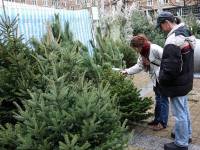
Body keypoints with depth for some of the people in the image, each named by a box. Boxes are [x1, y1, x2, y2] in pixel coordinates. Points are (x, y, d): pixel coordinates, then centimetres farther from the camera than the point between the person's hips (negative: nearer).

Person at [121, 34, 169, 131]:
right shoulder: (142, 53, 6)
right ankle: (157, 119, 31)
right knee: (158, 99, 18)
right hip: (156, 79, 9)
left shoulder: (155, 49, -24)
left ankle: (163, 122, 14)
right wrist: (127, 71, -1)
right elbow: (139, 66, 7)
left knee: (163, 99, 1)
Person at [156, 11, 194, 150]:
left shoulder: (173, 40, -25)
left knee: (179, 114, 4)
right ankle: (186, 134, 41)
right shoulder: (185, 33, 7)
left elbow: (170, 67, -27)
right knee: (184, 110, 23)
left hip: (176, 83, -10)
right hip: (186, 80, 10)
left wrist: (162, 79, -11)